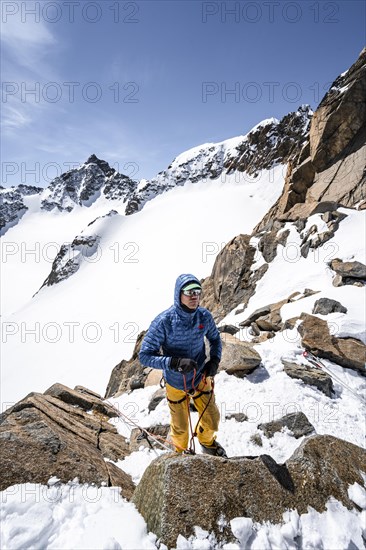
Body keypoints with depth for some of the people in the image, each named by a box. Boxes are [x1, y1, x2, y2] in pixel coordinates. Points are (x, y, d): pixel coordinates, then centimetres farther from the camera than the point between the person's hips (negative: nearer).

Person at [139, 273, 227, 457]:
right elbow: (144, 356, -25)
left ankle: (207, 441, 58)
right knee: (180, 426, 20)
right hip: (176, 384, -3)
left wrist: (215, 360, -16)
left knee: (211, 420, 21)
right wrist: (175, 362, -37)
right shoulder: (163, 322, -29)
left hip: (201, 379, 3)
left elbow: (215, 339, 3)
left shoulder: (204, 316, -17)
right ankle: (182, 452, 56)